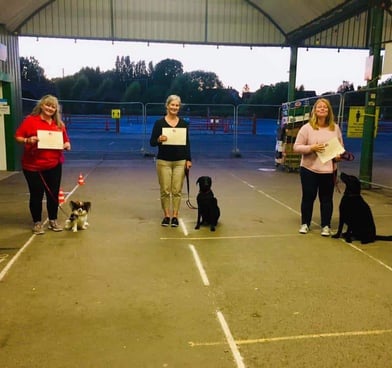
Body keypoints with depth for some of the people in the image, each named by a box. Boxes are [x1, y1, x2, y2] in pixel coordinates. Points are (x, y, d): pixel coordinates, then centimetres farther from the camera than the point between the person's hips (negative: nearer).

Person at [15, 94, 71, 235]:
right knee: (36, 195, 5)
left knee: (53, 194, 9)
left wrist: (67, 145, -6)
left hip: (54, 165, 4)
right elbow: (18, 136, -4)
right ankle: (37, 223, 19)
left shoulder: (59, 124, 7)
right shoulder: (30, 120, -5)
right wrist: (28, 140, -23)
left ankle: (53, 220, 25)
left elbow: (65, 140, 15)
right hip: (33, 166, -3)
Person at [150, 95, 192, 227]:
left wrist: (189, 160, -2)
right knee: (165, 190, 3)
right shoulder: (159, 123, -4)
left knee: (177, 190, 3)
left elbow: (187, 143, 6)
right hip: (164, 161, -1)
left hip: (180, 161, 2)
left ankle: (175, 216, 13)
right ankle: (166, 215, 17)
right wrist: (159, 139, -26)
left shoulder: (183, 123, 4)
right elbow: (152, 142, -4)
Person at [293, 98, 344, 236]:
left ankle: (326, 225, 20)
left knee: (327, 199, 7)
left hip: (329, 170, 2)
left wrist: (338, 155, -6)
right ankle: (305, 223, 23)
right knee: (308, 197, 8)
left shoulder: (335, 128, 6)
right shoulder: (306, 128, -4)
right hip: (309, 169, -2)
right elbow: (296, 147, -5)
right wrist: (311, 148, -19)